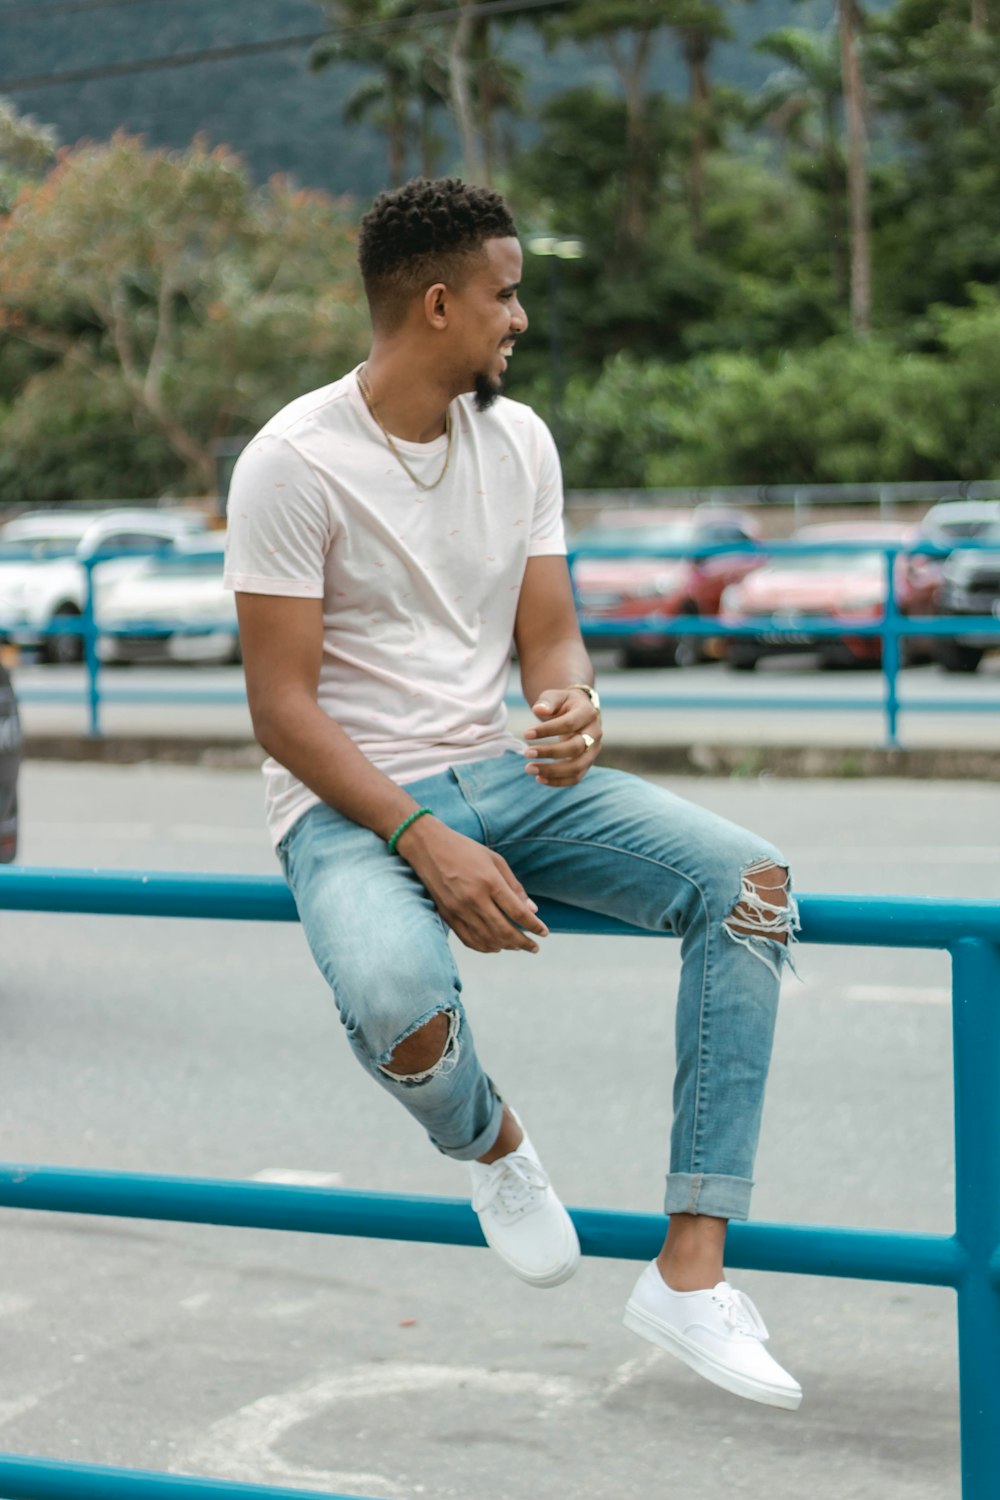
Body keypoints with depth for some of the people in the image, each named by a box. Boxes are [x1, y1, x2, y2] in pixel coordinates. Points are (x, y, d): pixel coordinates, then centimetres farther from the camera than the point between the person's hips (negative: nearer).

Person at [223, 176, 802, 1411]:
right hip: (349, 798, -5)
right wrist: (425, 843, -25)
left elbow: (550, 636, 8)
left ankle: (690, 1272, -18)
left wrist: (570, 709, -19)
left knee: (749, 882, -18)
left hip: (498, 768, 6)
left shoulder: (518, 440, 5)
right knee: (399, 1004, -38)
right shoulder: (295, 463, -13)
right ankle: (490, 1144, 3)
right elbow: (282, 706, -14)